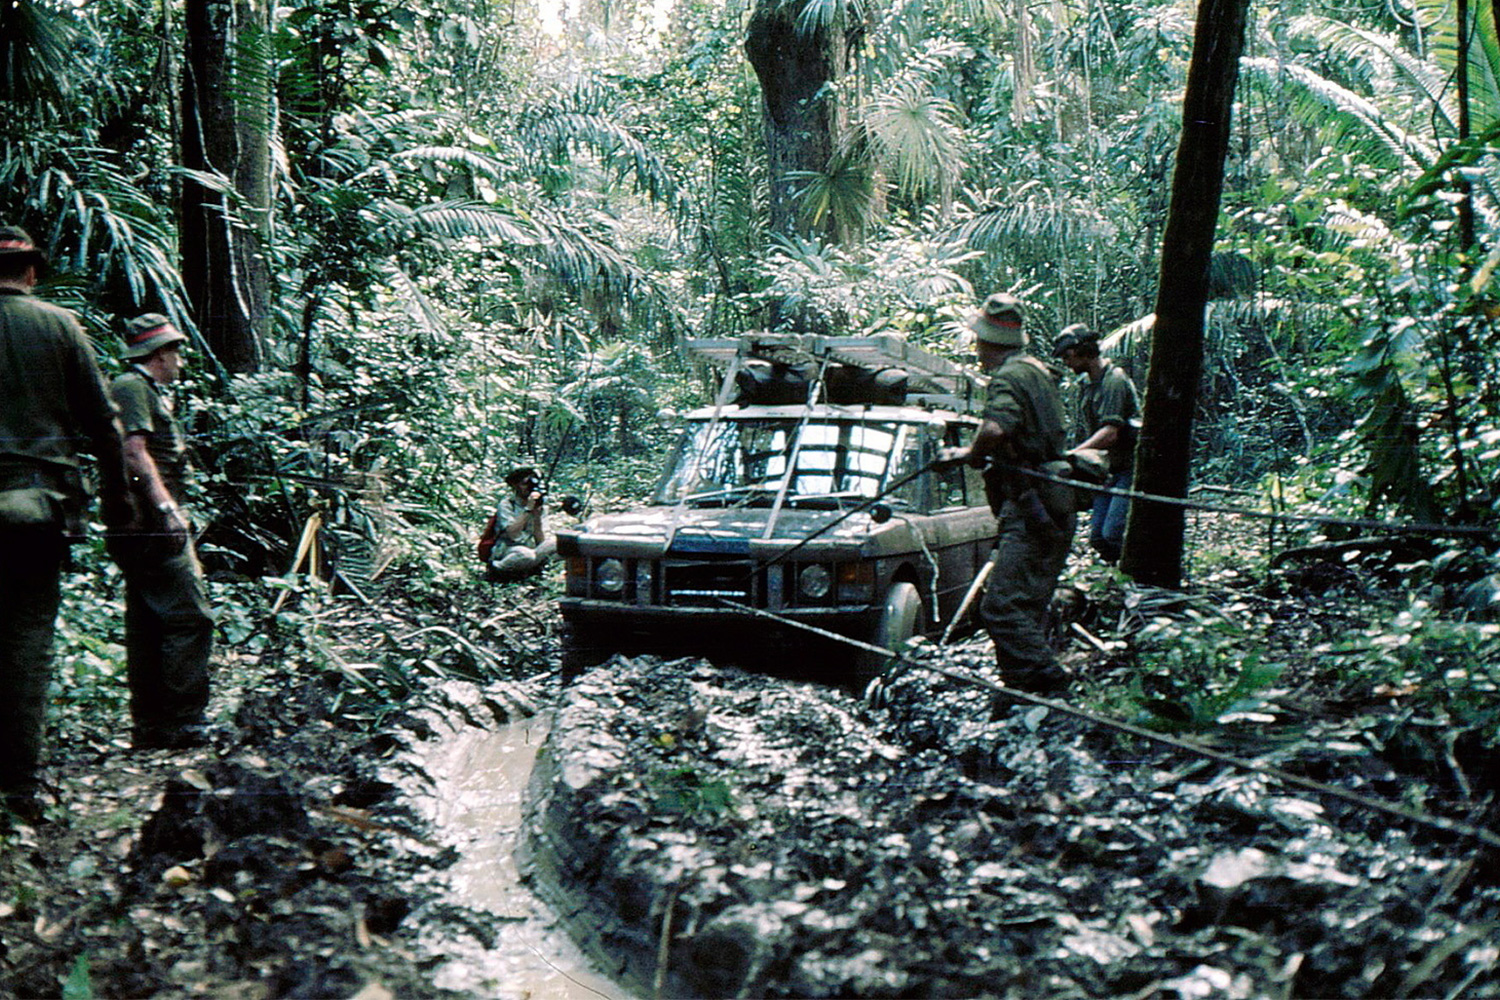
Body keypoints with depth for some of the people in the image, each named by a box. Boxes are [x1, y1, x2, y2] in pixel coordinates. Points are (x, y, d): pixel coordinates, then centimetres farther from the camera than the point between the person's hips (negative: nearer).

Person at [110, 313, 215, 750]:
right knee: (190, 619, -12)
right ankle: (180, 722, -11)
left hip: (145, 530, 11)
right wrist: (166, 506, -23)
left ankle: (149, 727, 14)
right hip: (152, 528, -11)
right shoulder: (132, 387, -7)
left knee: (148, 627, 10)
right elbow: (133, 453, -19)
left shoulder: (150, 392, 24)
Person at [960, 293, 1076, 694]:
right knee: (1027, 609, 14)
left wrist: (974, 454, -14)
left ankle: (1049, 684, -19)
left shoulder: (1009, 377, -13)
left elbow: (994, 429, -34)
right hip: (1054, 510, 10)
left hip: (1032, 512, -10)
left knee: (1002, 608, -14)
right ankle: (1024, 681, 18)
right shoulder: (1036, 370, 19)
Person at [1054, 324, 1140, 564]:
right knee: (1098, 537, 3)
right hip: (1110, 470, 9)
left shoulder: (1114, 380, -16)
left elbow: (1109, 433, -26)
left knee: (1112, 535, -18)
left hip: (1130, 467, -9)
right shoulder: (1085, 384, 13)